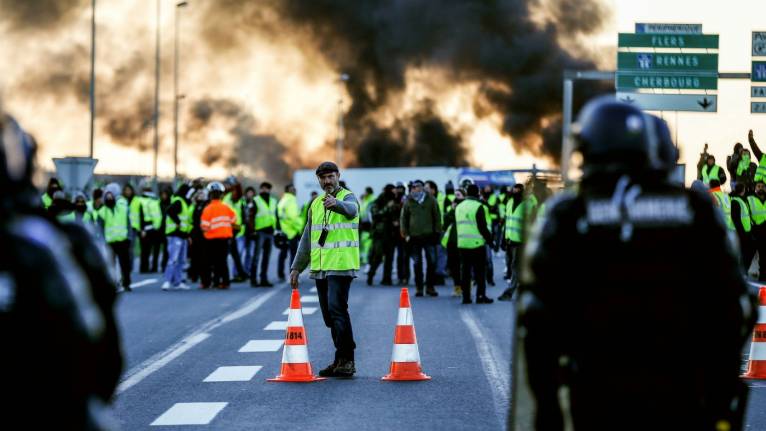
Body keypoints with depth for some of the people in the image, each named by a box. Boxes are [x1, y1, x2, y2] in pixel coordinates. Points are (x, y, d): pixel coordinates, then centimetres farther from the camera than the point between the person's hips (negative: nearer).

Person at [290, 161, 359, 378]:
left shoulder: (348, 197, -3)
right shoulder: (316, 204, 18)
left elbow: (350, 209, -30)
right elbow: (307, 238, 23)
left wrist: (336, 203, -53)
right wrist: (297, 267, 19)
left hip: (341, 267, -7)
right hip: (320, 268, 7)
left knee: (337, 309, -16)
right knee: (329, 315, 8)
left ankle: (346, 360, -13)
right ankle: (341, 360, 16)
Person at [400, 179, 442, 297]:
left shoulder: (431, 200, 3)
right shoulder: (408, 201, 4)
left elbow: (437, 216, 5)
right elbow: (403, 219, 8)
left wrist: (437, 232, -1)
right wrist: (405, 234, 1)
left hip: (429, 235, 0)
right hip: (414, 236, 0)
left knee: (432, 262, 1)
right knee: (417, 264, 5)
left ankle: (430, 286, 11)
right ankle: (419, 287, 12)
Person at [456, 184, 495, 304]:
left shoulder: (459, 207, 12)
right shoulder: (478, 207, -10)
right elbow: (483, 227, -13)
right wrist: (489, 239, -2)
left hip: (462, 244, 6)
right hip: (477, 244, -6)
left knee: (465, 271, 9)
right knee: (480, 271, 0)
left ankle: (466, 296, 8)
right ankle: (481, 295, -4)